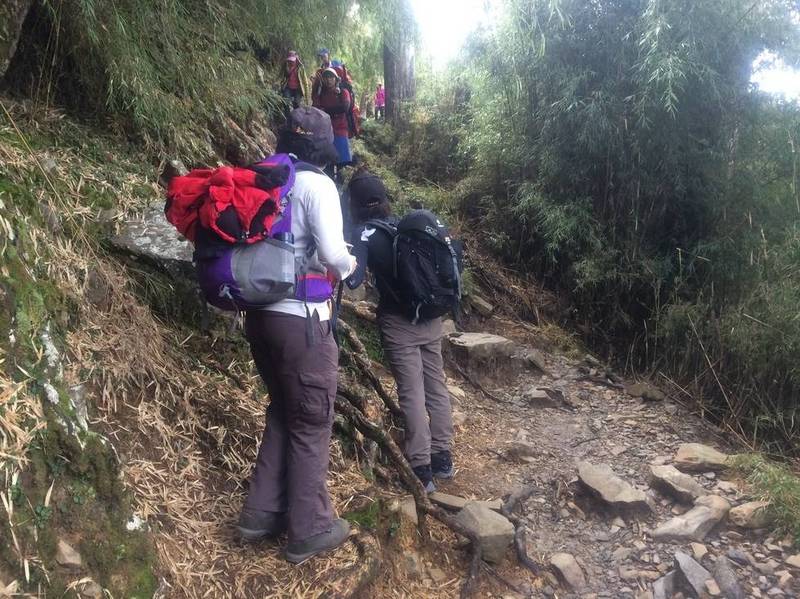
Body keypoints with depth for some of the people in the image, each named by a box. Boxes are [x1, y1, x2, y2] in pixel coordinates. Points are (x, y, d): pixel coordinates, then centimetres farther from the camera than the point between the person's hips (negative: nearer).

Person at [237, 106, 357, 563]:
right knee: (312, 424, 6)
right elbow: (332, 253, -21)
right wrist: (348, 266, 1)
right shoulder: (316, 184, -11)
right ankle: (310, 529, 19)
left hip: (261, 313, 7)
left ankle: (263, 513, 30)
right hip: (301, 320, -7)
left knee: (283, 413, 21)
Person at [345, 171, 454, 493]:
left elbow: (353, 279, -21)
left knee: (412, 393, -1)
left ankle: (421, 469, 4)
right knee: (437, 386, 12)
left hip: (398, 322, -6)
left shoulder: (363, 233, -8)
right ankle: (443, 457, 24)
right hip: (430, 318, 6)